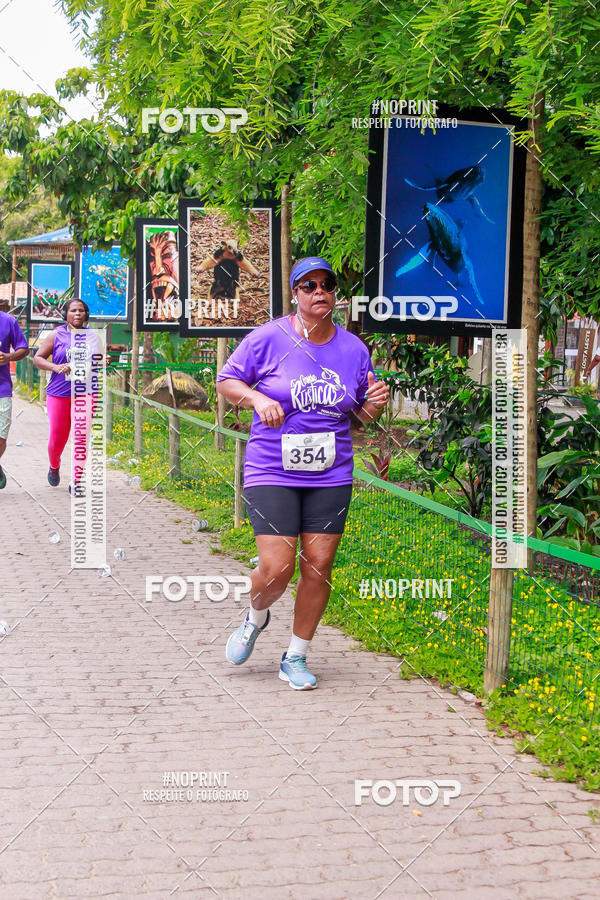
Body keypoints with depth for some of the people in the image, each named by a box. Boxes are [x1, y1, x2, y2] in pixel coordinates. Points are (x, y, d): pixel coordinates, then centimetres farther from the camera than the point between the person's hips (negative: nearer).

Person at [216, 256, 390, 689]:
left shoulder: (353, 349, 6)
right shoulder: (268, 338, -5)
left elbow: (363, 413, 16)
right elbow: (227, 380, 3)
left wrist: (375, 404, -7)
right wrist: (257, 398, -15)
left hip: (331, 476, 3)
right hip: (272, 472, -3)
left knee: (319, 566, 1)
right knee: (277, 567, -10)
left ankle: (296, 657, 19)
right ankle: (256, 617, 26)